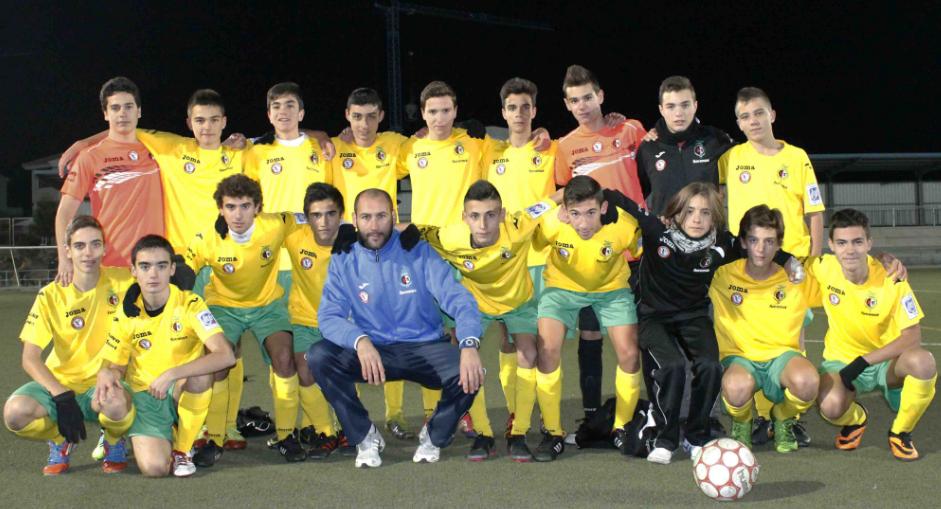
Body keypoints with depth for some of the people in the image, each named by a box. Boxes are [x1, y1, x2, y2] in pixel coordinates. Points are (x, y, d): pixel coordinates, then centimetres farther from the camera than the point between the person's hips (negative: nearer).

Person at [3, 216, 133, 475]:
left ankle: (114, 441, 1)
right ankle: (60, 440, 6)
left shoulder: (122, 281, -7)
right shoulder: (50, 296, -6)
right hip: (59, 383, 1)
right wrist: (62, 396, -25)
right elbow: (30, 359, -9)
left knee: (116, 405, -38)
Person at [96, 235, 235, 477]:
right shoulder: (126, 314, -3)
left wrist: (172, 374, -34)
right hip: (145, 397, 1)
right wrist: (107, 374, -19)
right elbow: (115, 365, 8)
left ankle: (182, 449, -11)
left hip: (184, 393, -1)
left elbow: (226, 356, -25)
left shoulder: (189, 304, -12)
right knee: (154, 467, -25)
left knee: (201, 374, -36)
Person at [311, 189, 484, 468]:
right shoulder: (343, 260, -1)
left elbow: (457, 298, -13)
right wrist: (360, 341, -34)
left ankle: (434, 436, 4)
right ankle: (365, 436, -5)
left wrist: (469, 345, -33)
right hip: (372, 351, 1)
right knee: (319, 357, -25)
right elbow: (329, 316, -11)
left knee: (468, 374, -29)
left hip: (425, 348, -1)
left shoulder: (418, 251, -4)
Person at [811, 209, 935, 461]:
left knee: (923, 362, -35)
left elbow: (912, 336, -17)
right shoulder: (824, 268, -14)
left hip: (886, 363, 0)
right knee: (830, 406, -34)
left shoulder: (891, 278, -18)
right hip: (840, 361, 0)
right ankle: (855, 419, 8)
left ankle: (900, 432, -7)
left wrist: (864, 361, -25)